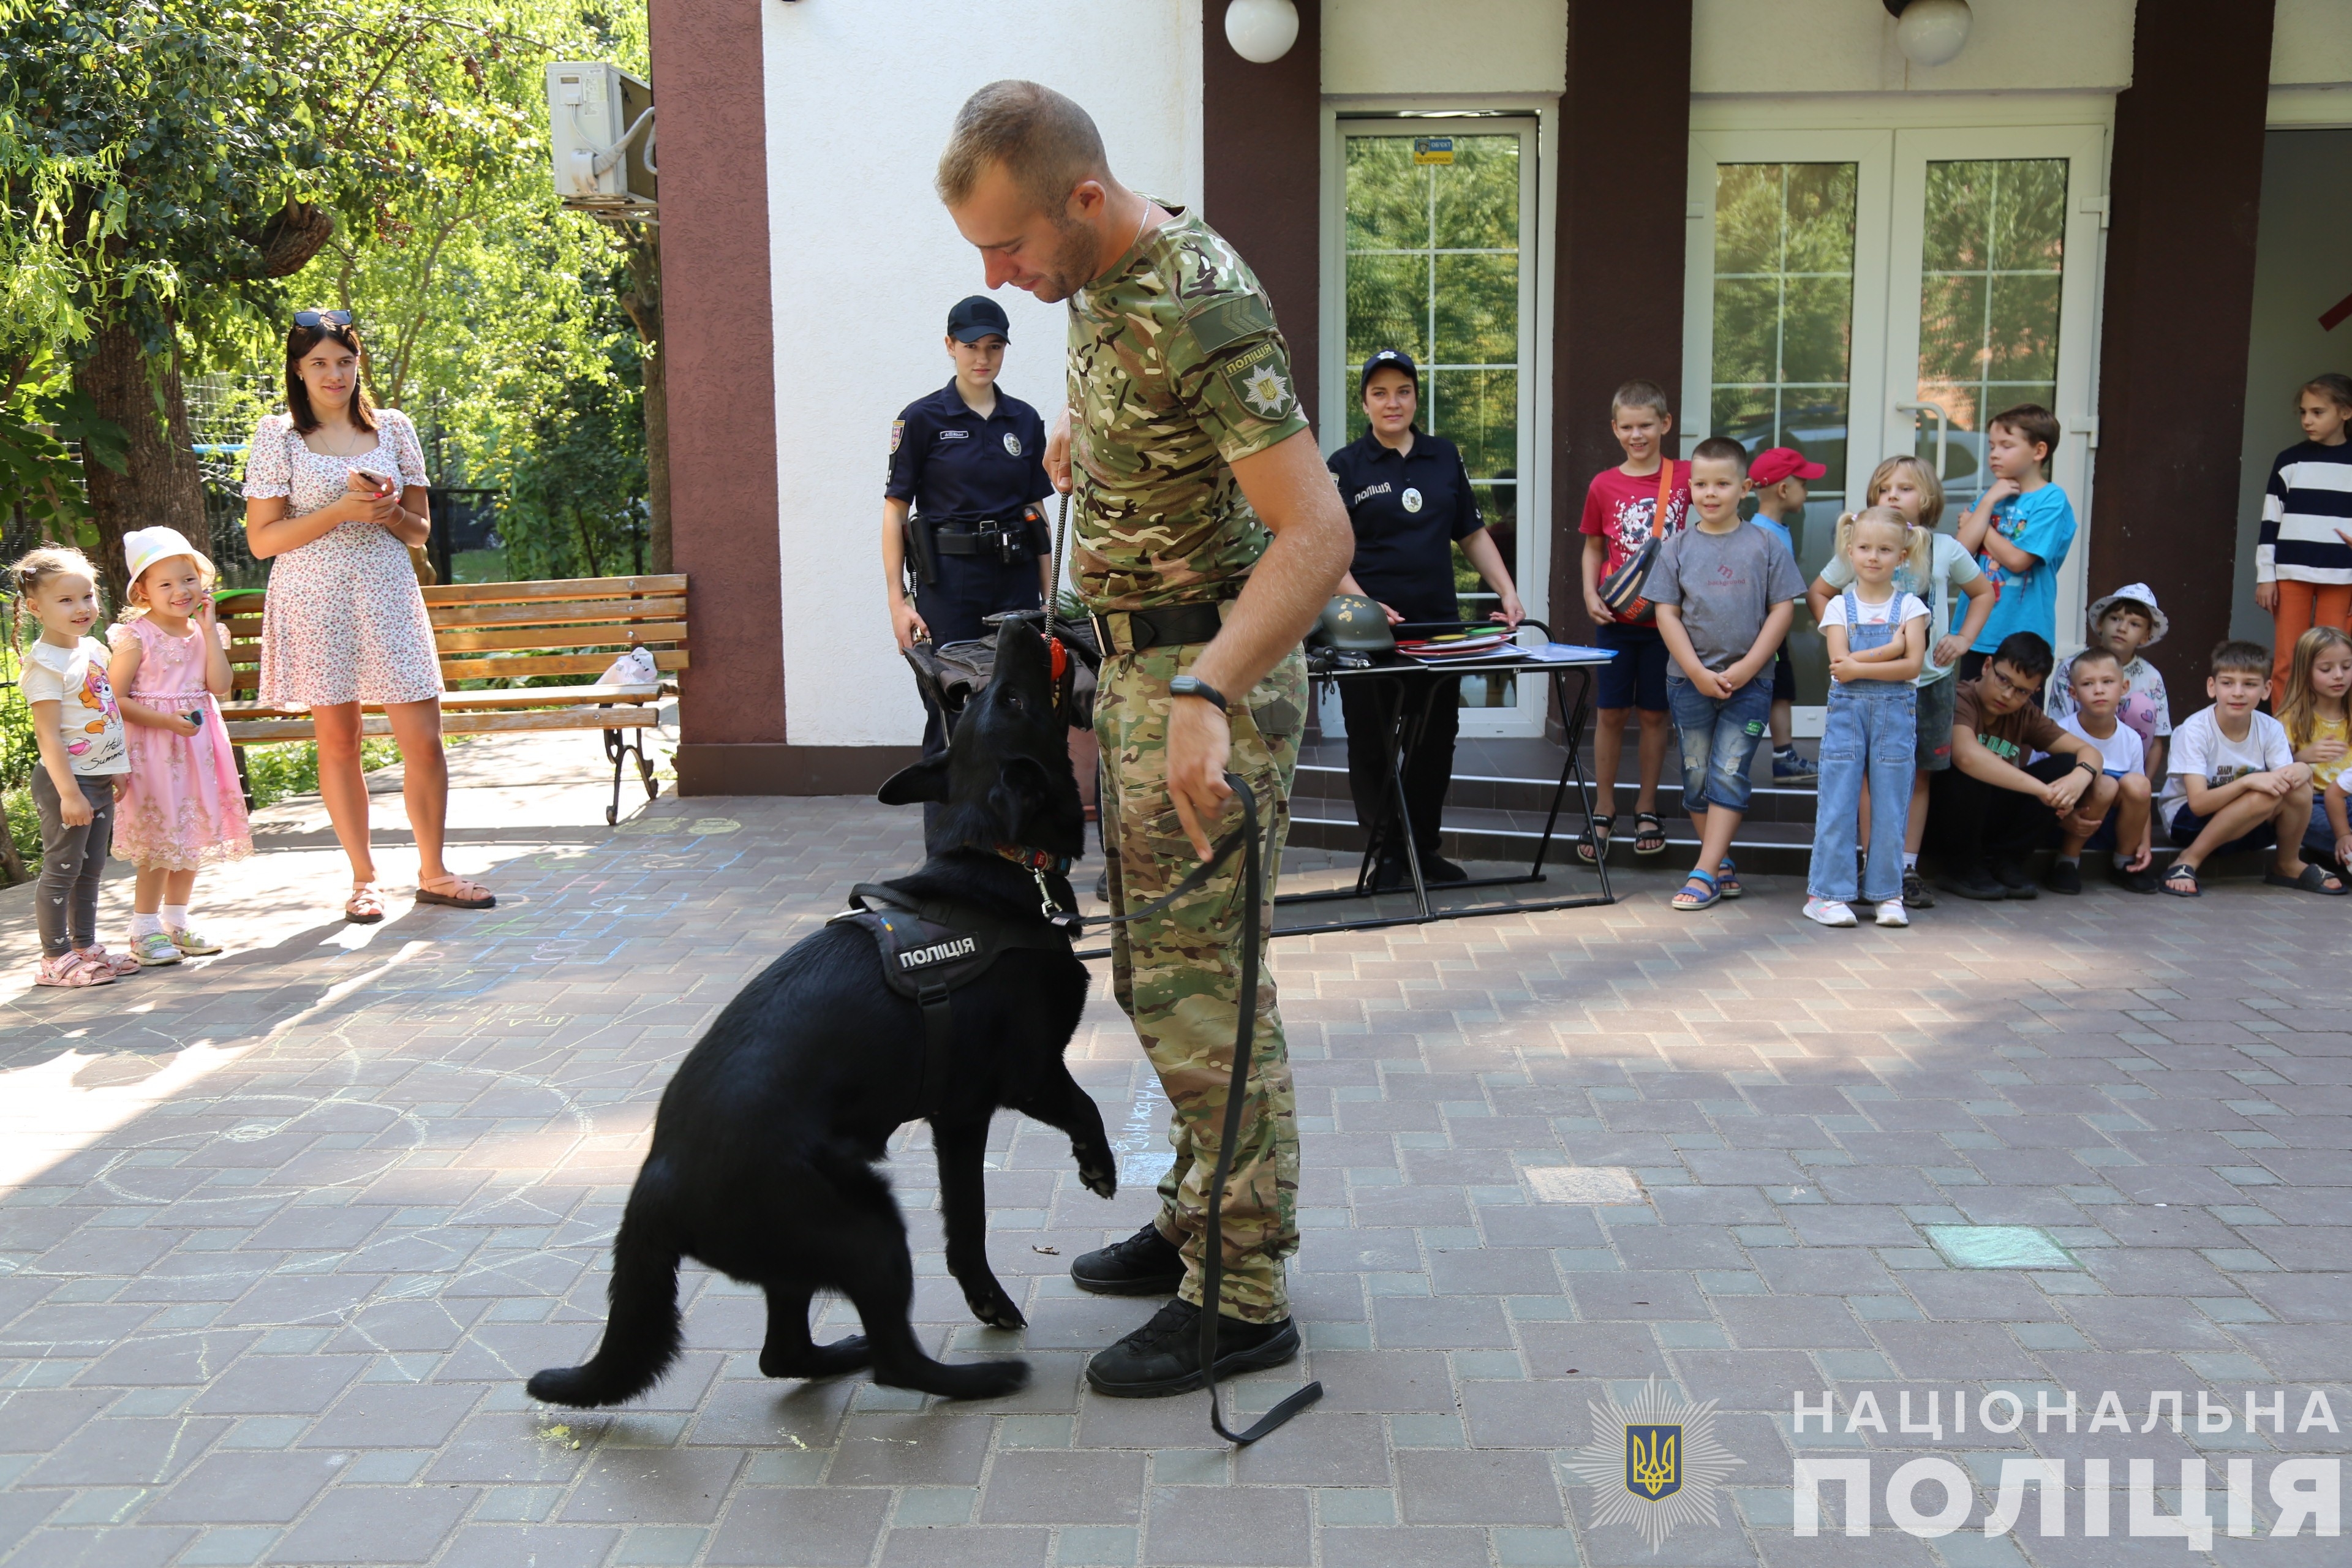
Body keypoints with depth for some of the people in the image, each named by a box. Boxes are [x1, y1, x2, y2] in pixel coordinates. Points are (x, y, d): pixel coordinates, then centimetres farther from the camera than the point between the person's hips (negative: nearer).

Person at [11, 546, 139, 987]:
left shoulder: (93, 648, 9)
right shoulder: (45, 664, -16)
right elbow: (48, 735, -19)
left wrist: (118, 769, 21)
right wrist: (69, 793, -22)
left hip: (99, 780, 8)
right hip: (65, 783, -8)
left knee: (91, 868, 15)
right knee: (62, 868, -1)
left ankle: (86, 947, 26)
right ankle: (56, 958, 7)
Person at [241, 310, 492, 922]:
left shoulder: (393, 429, 9)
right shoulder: (276, 436, 1)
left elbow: (419, 531, 13)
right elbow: (261, 539, -3)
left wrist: (390, 512, -9)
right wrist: (341, 511, -14)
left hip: (388, 596, 2)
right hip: (316, 602, -2)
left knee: (424, 739, -3)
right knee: (338, 741, 5)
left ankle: (432, 872, 12)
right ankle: (364, 878, 16)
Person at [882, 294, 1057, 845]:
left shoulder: (1025, 422, 10)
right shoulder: (922, 419, -2)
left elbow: (1037, 513, 14)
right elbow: (894, 511, -3)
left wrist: (1049, 594, 9)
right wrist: (898, 601, -10)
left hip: (1016, 578, 4)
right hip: (950, 580, -4)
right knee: (951, 722, -1)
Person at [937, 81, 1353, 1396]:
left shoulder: (1199, 303, -24)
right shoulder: (1101, 276, 6)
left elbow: (1318, 532, -32)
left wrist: (1204, 694, -42)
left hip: (1208, 671, -10)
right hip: (1138, 664, 10)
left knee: (1201, 985, -5)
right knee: (1155, 971, 17)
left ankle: (1242, 1299, 7)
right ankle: (1197, 1223, 32)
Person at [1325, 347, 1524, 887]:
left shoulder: (1444, 457, 11)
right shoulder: (1346, 467, -2)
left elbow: (1473, 534, 15)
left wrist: (1507, 593, 3)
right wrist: (1362, 605, -23)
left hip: (1439, 625, 4)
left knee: (1436, 741, 10)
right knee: (1372, 747, 3)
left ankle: (1423, 846, 24)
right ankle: (1387, 853, 15)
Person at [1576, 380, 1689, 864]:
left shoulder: (1685, 477, 0)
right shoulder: (1603, 486, 2)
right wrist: (1590, 594, -6)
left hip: (1667, 615, 0)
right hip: (1616, 619, 0)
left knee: (1656, 712, 8)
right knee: (1609, 712, 4)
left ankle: (1647, 809, 20)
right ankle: (1603, 810, 17)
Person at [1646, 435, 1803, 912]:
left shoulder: (1765, 546, 0)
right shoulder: (1677, 547, 3)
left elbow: (1782, 609, -1)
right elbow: (1667, 613, -1)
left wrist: (1747, 667, -10)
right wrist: (1698, 672, -10)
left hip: (1748, 681, -2)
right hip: (1690, 680, 2)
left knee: (1729, 773, -6)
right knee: (1697, 774, 7)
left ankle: (1704, 873, -6)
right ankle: (1723, 867, 20)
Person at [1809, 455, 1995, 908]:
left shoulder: (1946, 549, 3)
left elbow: (1983, 592, 18)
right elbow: (1818, 592, 7)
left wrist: (1963, 638, 6)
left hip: (1931, 680, 2)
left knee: (1918, 775, 7)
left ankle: (1908, 870, 15)